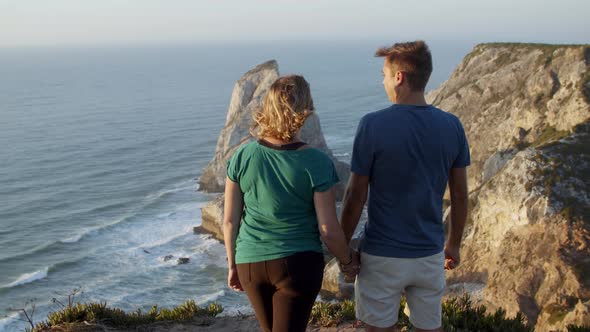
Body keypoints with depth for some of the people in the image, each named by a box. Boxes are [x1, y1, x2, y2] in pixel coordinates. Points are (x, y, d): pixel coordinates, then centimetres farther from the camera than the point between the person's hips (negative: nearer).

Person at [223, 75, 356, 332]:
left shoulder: (242, 156, -7)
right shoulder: (316, 163, -15)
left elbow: (229, 221, -1)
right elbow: (328, 230, -11)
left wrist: (233, 265, 14)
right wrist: (347, 261, 8)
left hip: (250, 263, 4)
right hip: (298, 264, -3)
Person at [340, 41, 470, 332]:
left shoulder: (373, 125, -16)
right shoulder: (451, 126, -3)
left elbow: (356, 196, -12)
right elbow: (460, 195, 4)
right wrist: (453, 244, 17)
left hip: (382, 256, -4)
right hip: (430, 254, 4)